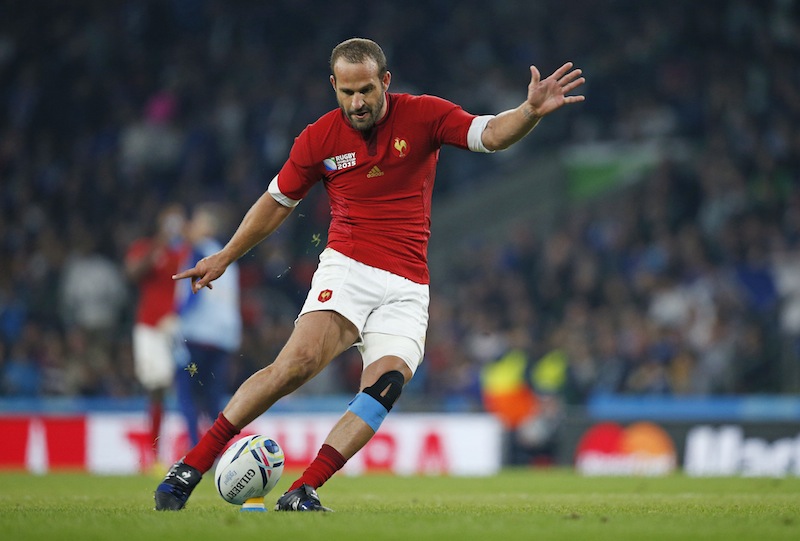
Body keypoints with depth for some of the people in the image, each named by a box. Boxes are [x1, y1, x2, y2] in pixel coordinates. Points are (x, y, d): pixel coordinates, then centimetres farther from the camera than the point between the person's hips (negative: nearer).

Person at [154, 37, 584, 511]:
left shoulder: (424, 115, 0)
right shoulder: (319, 138, 2)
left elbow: (492, 135, -11)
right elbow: (278, 202, 17)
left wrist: (532, 111, -32)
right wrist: (225, 257, 22)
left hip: (407, 289, 1)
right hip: (346, 269, -1)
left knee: (388, 382, -22)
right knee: (299, 361, -26)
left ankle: (301, 494, -23)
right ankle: (192, 465, -23)